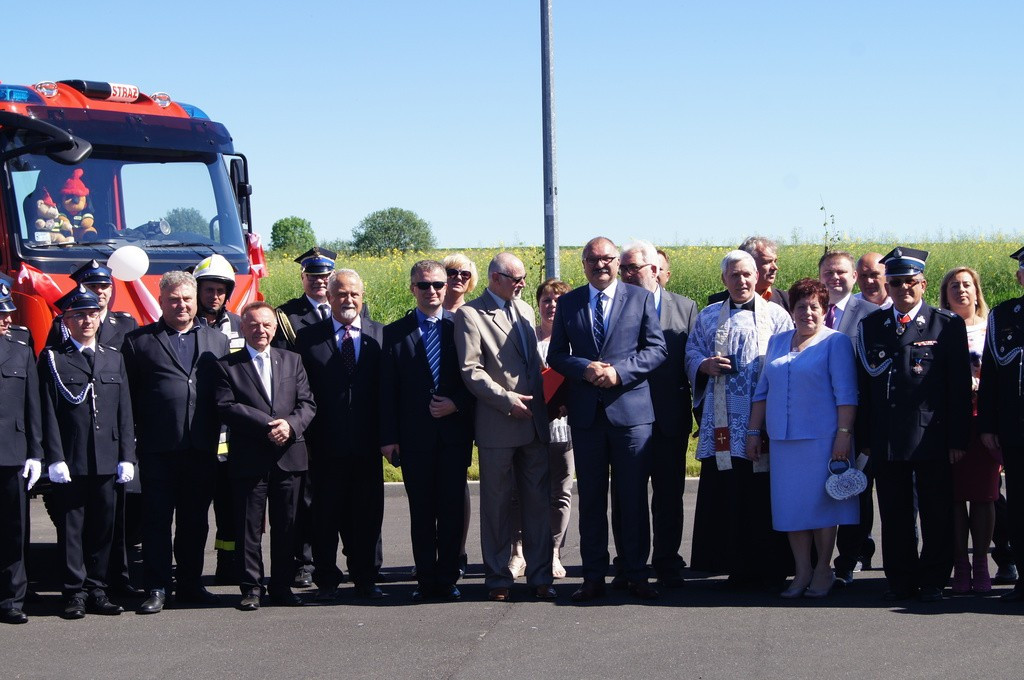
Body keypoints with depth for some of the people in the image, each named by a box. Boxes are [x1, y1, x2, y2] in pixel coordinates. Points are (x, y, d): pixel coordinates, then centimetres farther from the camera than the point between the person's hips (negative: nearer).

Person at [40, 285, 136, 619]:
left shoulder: (114, 359, 14)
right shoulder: (52, 359, 3)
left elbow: (124, 411, 12)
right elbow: (49, 413, -3)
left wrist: (126, 456, 5)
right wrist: (55, 458, -10)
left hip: (106, 462, 3)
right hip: (70, 461, -3)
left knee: (103, 526, 6)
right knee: (72, 528, 0)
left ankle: (97, 590, 15)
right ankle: (75, 592, 7)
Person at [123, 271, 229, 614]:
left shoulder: (218, 341, 14)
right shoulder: (138, 341, 5)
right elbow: (128, 395, 1)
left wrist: (217, 432, 3)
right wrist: (138, 432, -7)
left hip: (202, 448, 3)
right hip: (158, 448, -3)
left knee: (196, 520, 10)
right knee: (157, 519, 1)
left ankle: (190, 583, 20)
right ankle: (157, 588, 5)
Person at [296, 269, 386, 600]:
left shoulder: (380, 335, 7)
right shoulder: (308, 337, 3)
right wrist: (305, 434, -6)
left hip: (367, 444, 1)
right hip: (326, 445, -1)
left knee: (368, 514, 7)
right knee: (326, 515, 5)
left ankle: (366, 578, 18)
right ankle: (326, 580, 15)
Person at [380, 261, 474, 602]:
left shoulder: (461, 326, 6)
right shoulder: (395, 332, 6)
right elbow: (387, 390, 3)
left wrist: (456, 404, -11)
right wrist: (388, 437, -3)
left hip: (454, 431, 0)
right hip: (415, 436, 0)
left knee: (452, 509, 1)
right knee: (421, 511, 4)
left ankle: (447, 579, 9)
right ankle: (426, 580, 11)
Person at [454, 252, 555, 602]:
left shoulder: (524, 310, 16)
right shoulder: (470, 314, -6)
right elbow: (470, 371, -12)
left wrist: (546, 397, 11)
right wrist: (507, 399, -17)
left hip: (534, 421, 6)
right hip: (497, 426, -6)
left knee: (537, 501, 7)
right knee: (497, 504, 3)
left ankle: (539, 576, 13)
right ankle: (498, 579, 11)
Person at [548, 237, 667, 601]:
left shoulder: (641, 298, 5)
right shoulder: (568, 303, 10)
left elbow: (656, 349, 0)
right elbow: (556, 355, 7)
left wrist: (619, 371, -14)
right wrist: (585, 368, -13)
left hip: (631, 410, -2)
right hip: (586, 412, 2)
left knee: (633, 497, 3)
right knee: (591, 498, 6)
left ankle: (636, 574, 11)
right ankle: (593, 577, 12)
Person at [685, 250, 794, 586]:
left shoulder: (776, 314, 10)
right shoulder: (708, 316, 19)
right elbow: (691, 352, 18)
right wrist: (705, 365, -5)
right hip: (722, 421, 3)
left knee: (763, 492, -5)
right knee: (723, 492, -2)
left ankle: (768, 567, 2)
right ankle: (735, 565, 4)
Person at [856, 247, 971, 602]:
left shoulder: (947, 324, 1)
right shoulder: (871, 325, 10)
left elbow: (960, 386, -2)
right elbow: (865, 383, 10)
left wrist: (958, 438, -7)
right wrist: (865, 437, 5)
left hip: (932, 437, -3)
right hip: (886, 439, 3)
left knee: (936, 513, 3)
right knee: (894, 515, 7)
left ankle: (933, 581, 14)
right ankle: (900, 581, 16)